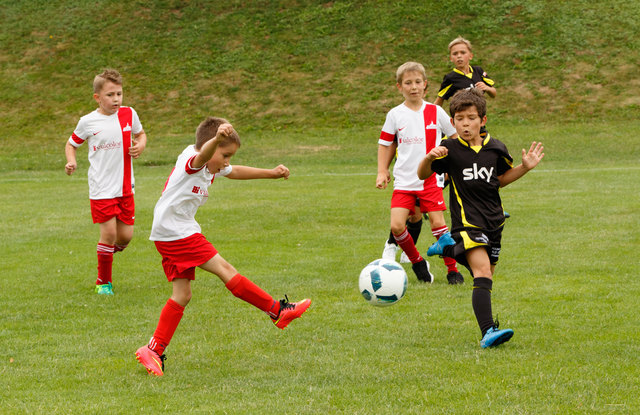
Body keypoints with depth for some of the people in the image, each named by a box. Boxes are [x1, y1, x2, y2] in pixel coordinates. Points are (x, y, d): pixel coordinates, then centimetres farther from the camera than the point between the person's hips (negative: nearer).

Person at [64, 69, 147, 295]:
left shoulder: (128, 114, 2)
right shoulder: (88, 122, -6)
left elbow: (140, 133, 21)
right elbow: (71, 144, 9)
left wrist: (140, 145, -2)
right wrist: (71, 161, -11)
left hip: (125, 187, 3)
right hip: (101, 189, -3)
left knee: (126, 235, 2)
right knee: (109, 232, -8)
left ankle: (109, 251, 37)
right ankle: (103, 281, 10)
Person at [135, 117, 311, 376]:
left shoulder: (213, 169, 12)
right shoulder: (192, 161, -16)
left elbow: (235, 172, 30)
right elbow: (203, 154, -40)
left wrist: (272, 173, 32)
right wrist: (217, 138, -62)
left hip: (172, 237, 11)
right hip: (175, 232, -11)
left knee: (182, 295, 7)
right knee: (224, 269, -8)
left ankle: (154, 350, 8)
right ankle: (278, 311, -3)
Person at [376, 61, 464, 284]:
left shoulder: (435, 112, 2)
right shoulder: (395, 115, 4)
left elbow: (455, 137, 13)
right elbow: (386, 144, 14)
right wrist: (382, 171, 8)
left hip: (431, 180, -1)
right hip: (404, 181, 1)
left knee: (438, 223, -9)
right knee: (396, 226, -12)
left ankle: (452, 270, 6)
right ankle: (417, 262, 12)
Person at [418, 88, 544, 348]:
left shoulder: (496, 149, 3)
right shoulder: (450, 150, -7)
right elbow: (423, 175, -2)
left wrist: (525, 167, 4)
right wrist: (429, 158, -22)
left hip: (493, 221, 5)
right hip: (467, 221, -5)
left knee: (486, 276, 16)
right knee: (483, 273, -23)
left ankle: (448, 246, 38)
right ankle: (488, 332, -31)